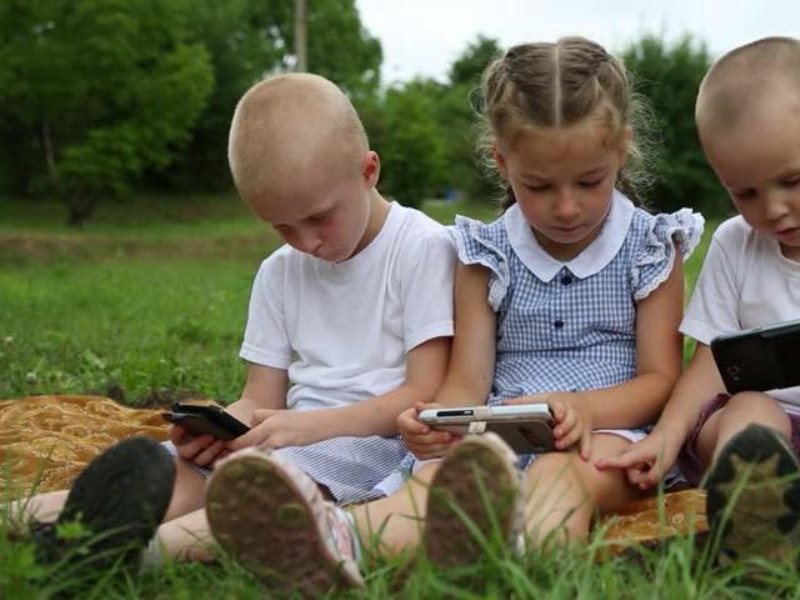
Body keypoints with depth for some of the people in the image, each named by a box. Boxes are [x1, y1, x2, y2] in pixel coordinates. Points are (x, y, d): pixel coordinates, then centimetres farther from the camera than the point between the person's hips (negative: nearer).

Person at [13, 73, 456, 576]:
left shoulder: (423, 249, -5)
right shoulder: (280, 272, 15)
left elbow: (425, 395, -11)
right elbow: (260, 400, 13)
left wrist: (306, 425, -21)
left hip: (376, 436, -6)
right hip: (295, 437, 6)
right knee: (175, 471, -19)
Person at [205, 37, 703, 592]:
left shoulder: (651, 248, 6)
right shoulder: (487, 257, 9)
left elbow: (660, 379, 1)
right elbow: (466, 384, 2)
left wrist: (585, 408, -21)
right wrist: (437, 425, -24)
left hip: (612, 429, -1)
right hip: (505, 436, 2)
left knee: (559, 474, -39)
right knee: (439, 477, -33)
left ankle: (515, 545, -74)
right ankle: (339, 540, -66)